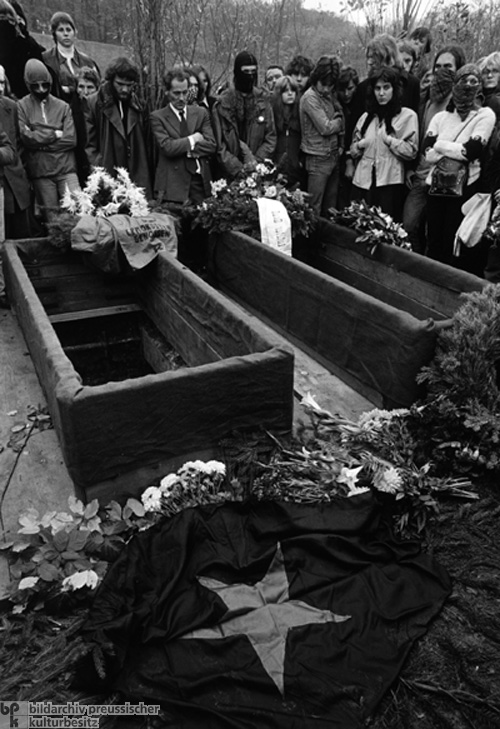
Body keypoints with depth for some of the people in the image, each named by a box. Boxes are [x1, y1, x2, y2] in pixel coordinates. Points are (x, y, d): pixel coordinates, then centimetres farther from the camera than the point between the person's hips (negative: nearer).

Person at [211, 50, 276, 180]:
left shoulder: (263, 100, 8)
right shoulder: (223, 103, -1)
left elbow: (271, 137, 7)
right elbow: (219, 145, -4)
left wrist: (257, 160, -9)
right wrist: (238, 169, -14)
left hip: (259, 172, 2)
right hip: (230, 174, -2)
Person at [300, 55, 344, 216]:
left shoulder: (329, 95, 13)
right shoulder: (310, 97, -11)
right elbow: (325, 128, -16)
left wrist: (340, 144, -1)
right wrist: (339, 122, 3)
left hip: (333, 155, 8)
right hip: (318, 159, -8)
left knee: (330, 206, 10)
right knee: (314, 208, -5)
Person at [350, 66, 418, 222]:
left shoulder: (407, 115, 3)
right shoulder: (366, 116, 16)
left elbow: (411, 151, -3)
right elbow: (353, 150, 20)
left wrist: (389, 140, -11)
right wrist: (360, 145, 0)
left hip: (389, 182, -4)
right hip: (362, 181, 4)